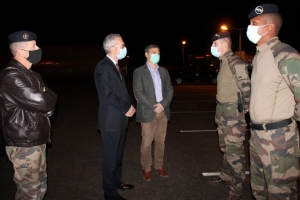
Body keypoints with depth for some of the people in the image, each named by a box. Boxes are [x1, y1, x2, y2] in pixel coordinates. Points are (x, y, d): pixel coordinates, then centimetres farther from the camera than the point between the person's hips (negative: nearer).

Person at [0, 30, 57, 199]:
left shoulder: (32, 75, 13)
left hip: (37, 139, 9)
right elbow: (41, 101, -25)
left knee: (40, 186, 20)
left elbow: (49, 99, 10)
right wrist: (48, 98, -4)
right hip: (24, 144, -9)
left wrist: (46, 105, -12)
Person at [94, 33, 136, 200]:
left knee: (118, 154, 19)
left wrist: (129, 106, 2)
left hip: (120, 119, 9)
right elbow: (108, 95, -22)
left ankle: (116, 181, 35)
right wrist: (126, 108, -14)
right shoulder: (103, 67, -16)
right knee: (110, 156, 3)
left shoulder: (115, 65, 13)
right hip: (111, 120, -9)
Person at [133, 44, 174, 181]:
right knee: (146, 143, 2)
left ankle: (159, 166, 24)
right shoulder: (139, 72, -2)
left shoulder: (164, 71, 13)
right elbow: (138, 93, -10)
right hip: (148, 112, -4)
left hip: (163, 112, 4)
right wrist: (153, 107, -14)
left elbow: (170, 90, 9)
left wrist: (163, 104, -8)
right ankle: (146, 168, 16)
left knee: (160, 141, 10)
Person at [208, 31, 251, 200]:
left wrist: (244, 109, -8)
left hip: (233, 113, -10)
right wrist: (220, 109, 13)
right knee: (225, 147, 21)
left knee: (234, 151, -3)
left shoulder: (236, 62, -16)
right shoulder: (223, 62, 12)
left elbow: (246, 87, -18)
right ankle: (226, 176, 38)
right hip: (222, 111, 10)